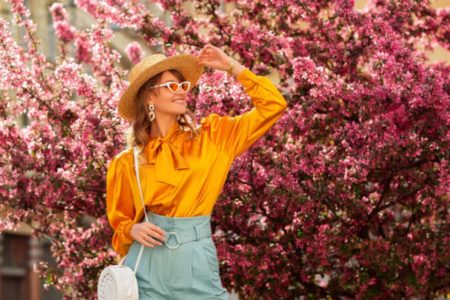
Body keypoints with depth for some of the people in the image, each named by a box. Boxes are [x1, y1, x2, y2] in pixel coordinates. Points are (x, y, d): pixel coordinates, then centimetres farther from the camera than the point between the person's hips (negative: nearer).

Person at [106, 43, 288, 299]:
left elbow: (273, 105, 3)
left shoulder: (210, 137, 5)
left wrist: (231, 66, 3)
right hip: (148, 266, 0)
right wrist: (134, 230, -9)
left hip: (196, 263, 0)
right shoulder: (128, 163, 3)